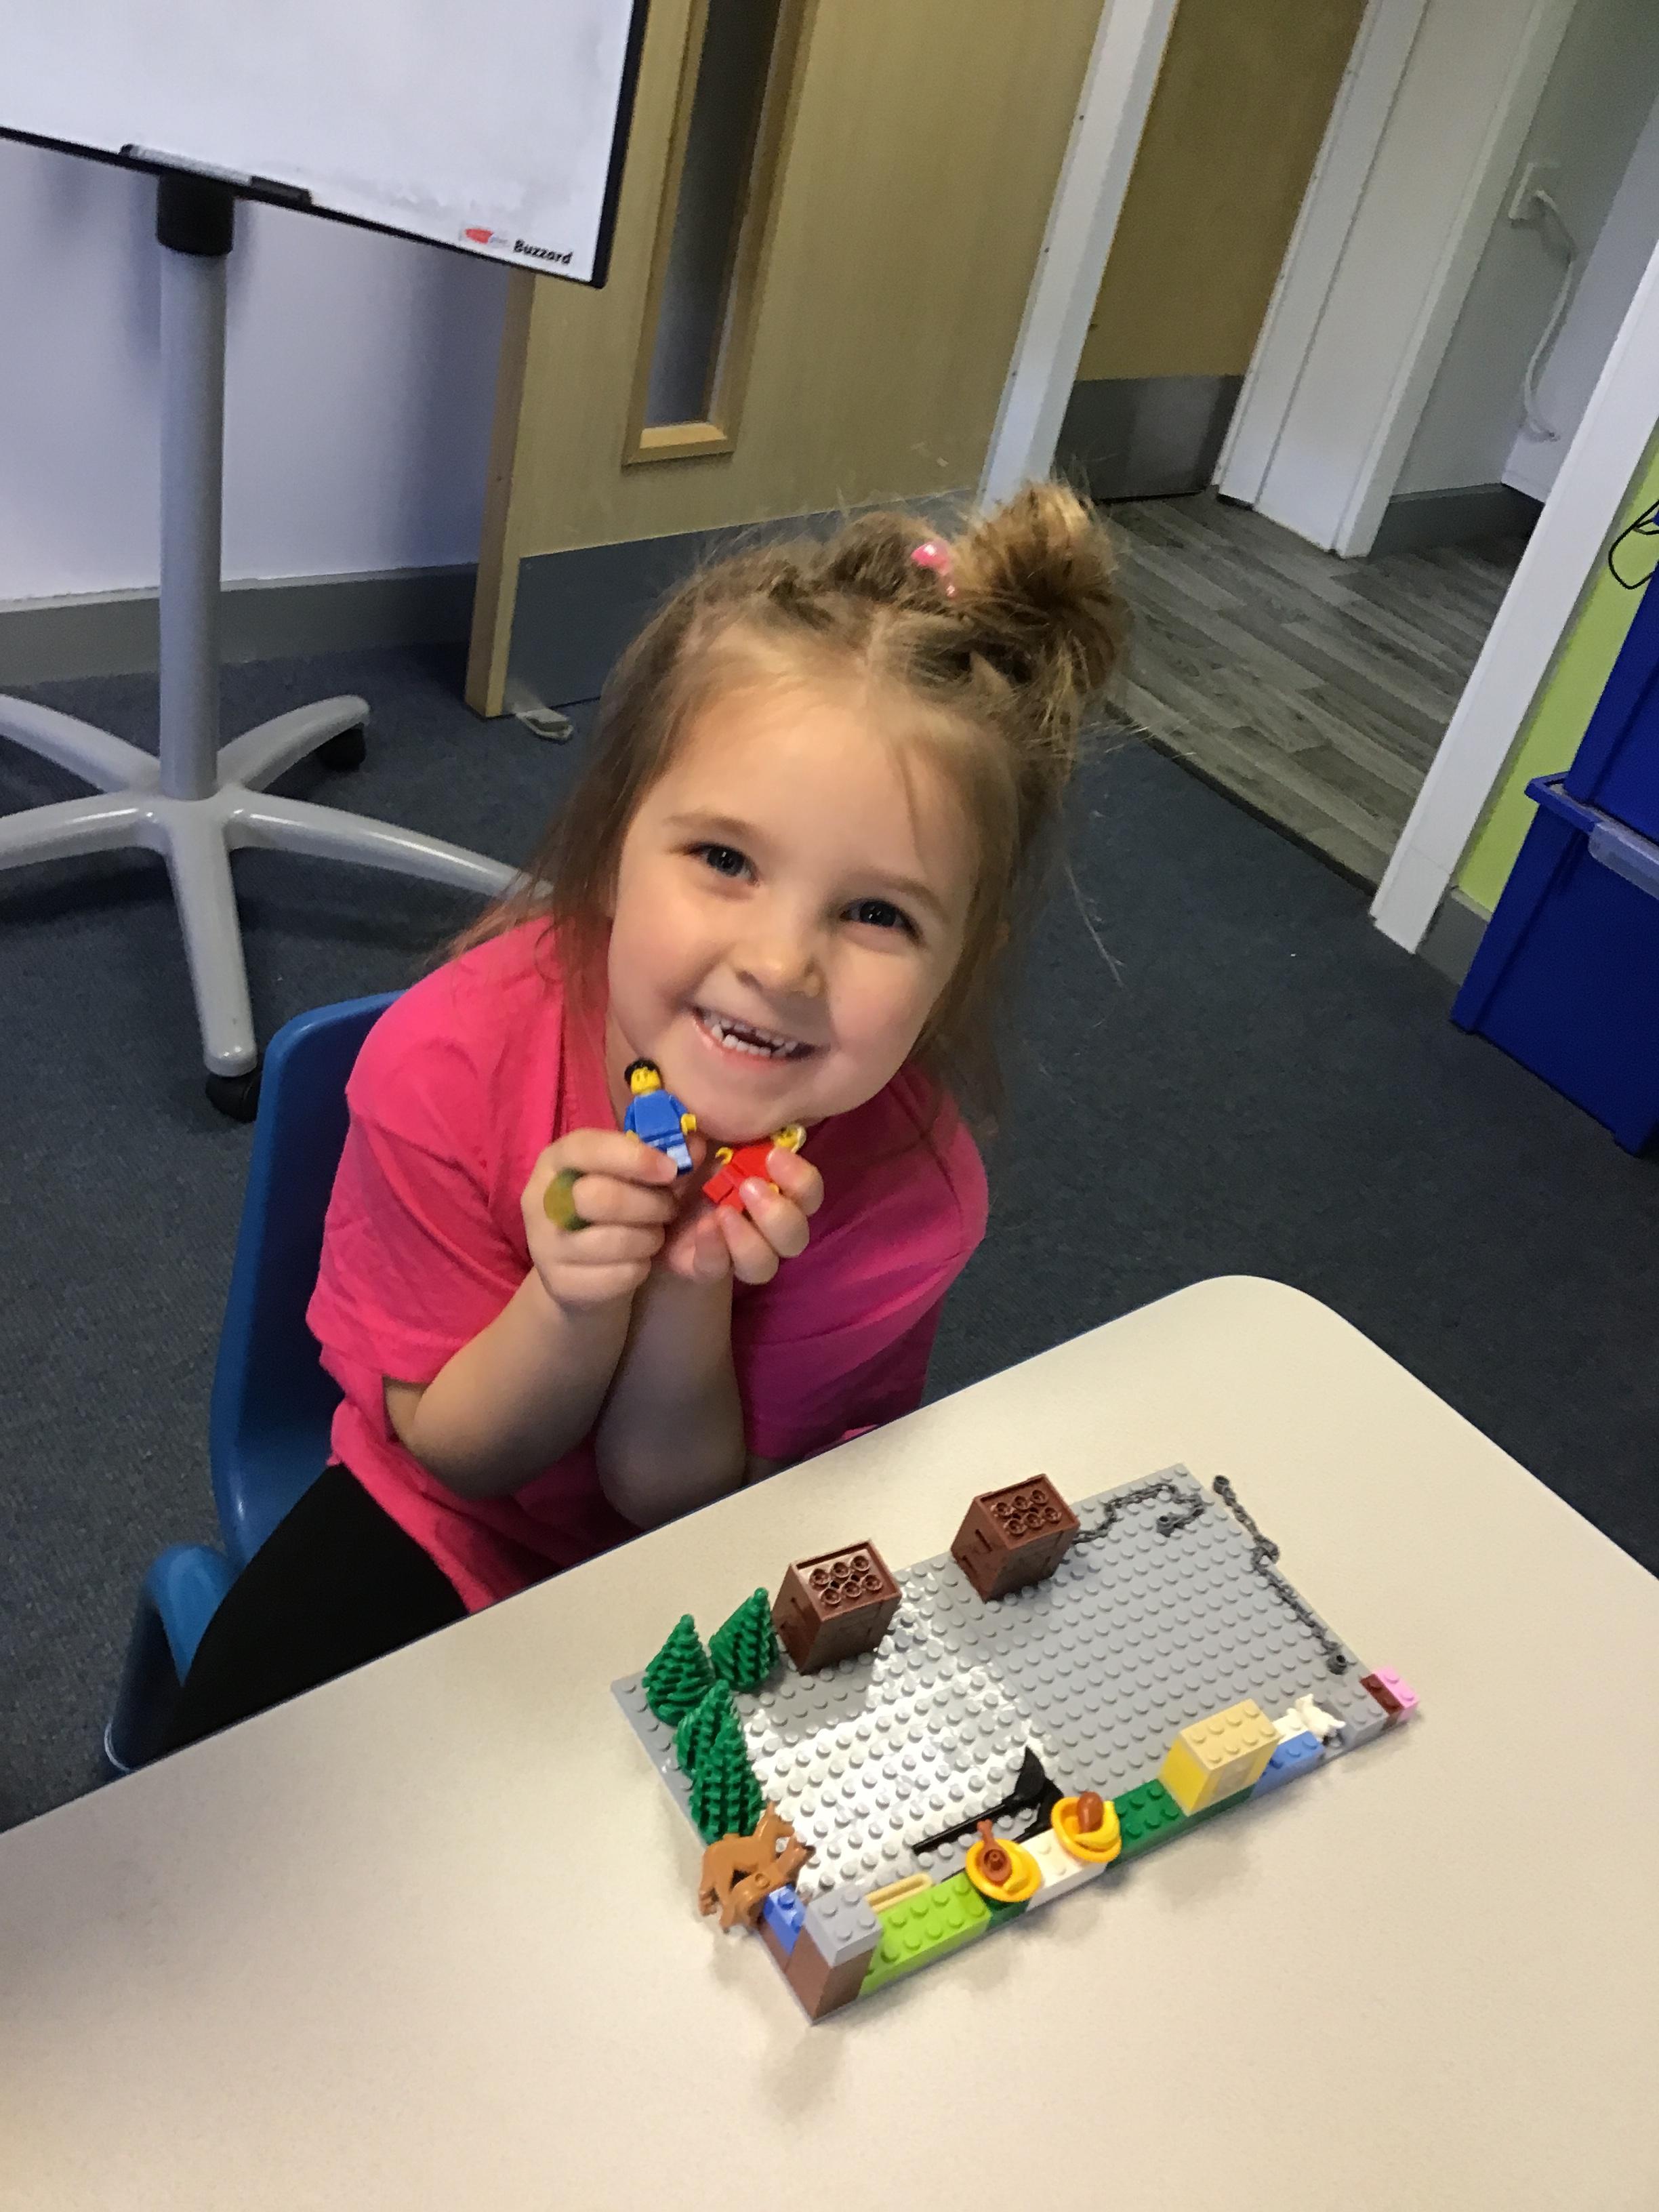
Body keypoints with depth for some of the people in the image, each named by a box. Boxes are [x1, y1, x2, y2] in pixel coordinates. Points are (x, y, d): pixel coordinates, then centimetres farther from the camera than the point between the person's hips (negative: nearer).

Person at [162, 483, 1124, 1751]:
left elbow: (675, 1499, -18)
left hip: (706, 1561, 1)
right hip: (449, 1521, 0)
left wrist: (690, 1294, -39)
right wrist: (573, 1303, -38)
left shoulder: (912, 1190, -27)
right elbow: (459, 1454, -16)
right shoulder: (448, 1064, -28)